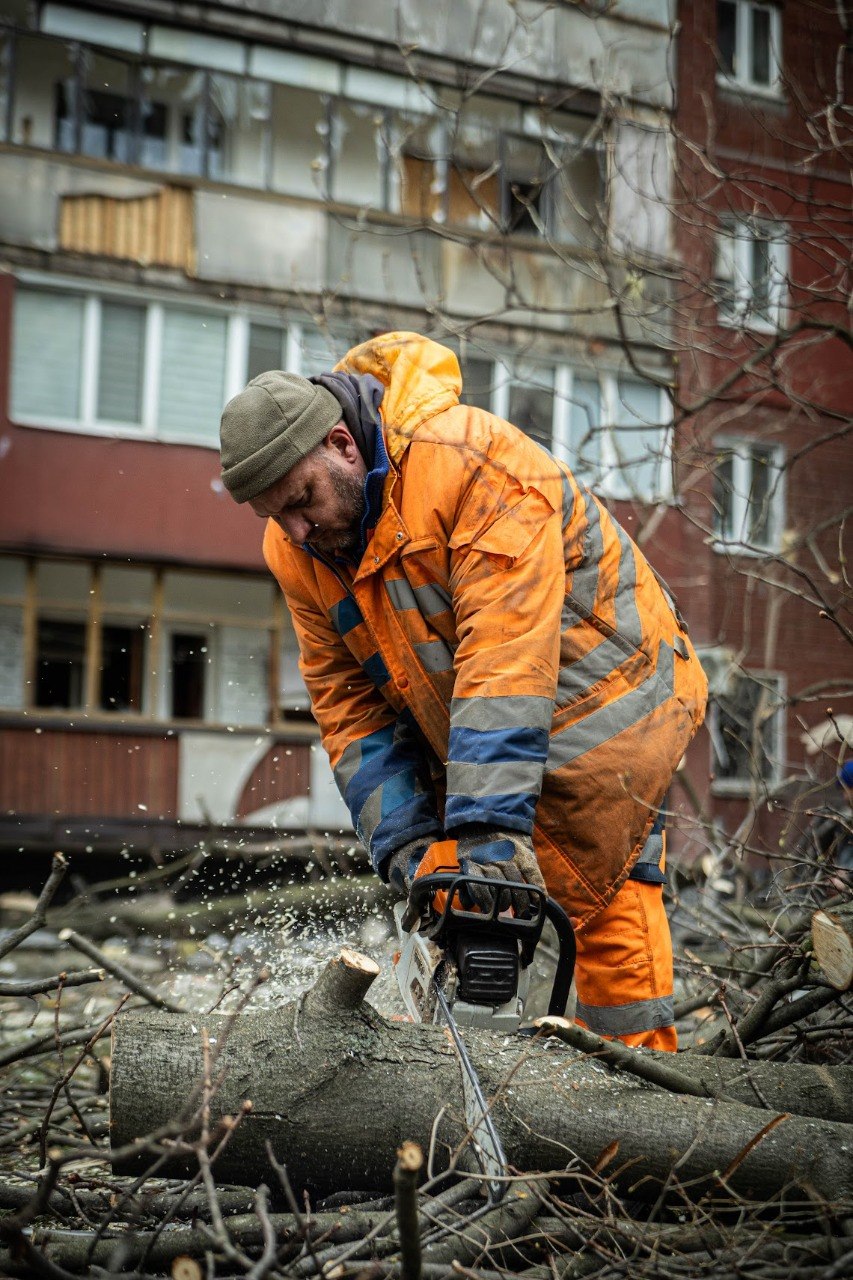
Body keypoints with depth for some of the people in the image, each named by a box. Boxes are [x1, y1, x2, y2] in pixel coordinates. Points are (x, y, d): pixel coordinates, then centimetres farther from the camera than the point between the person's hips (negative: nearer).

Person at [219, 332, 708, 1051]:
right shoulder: (297, 550, -4)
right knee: (612, 903, 16)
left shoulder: (475, 463, -28)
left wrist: (491, 823, -41)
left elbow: (507, 652, -36)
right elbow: (349, 704, -3)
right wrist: (403, 840, -15)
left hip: (608, 707, -7)